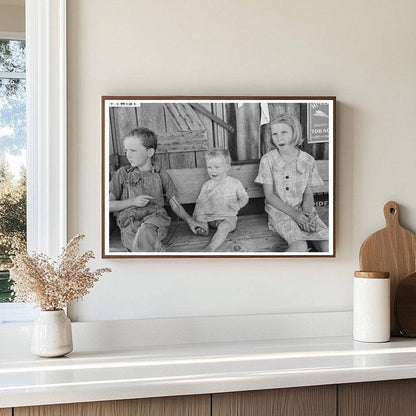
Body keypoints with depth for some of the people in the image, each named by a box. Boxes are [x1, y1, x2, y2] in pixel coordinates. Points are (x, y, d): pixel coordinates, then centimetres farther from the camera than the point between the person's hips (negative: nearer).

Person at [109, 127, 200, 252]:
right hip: (129, 222, 0)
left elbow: (175, 204, 22)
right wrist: (132, 202, 0)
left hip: (155, 217, 0)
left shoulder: (161, 176, 19)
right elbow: (108, 204, 13)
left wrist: (189, 220, 8)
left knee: (145, 232, -39)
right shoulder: (123, 174, 17)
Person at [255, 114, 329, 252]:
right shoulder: (268, 160, -5)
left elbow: (308, 194, 6)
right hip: (279, 210, -3)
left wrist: (306, 214, -15)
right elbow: (269, 195, -5)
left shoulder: (308, 161, 1)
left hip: (303, 210, 3)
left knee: (328, 247, -20)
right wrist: (293, 213, -16)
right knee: (300, 246, -30)